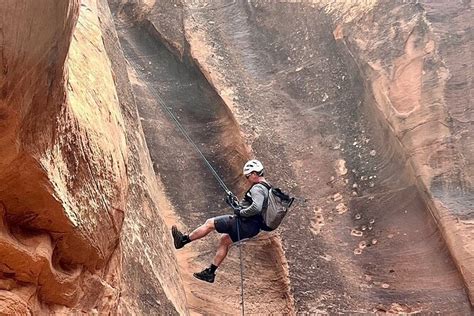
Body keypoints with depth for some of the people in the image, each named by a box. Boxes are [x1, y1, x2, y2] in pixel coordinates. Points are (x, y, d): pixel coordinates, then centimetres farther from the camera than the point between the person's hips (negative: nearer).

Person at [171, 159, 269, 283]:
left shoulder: (257, 188, -17)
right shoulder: (265, 188, 16)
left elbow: (256, 207, -34)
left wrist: (241, 212, -19)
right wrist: (236, 204, 11)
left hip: (246, 224, -10)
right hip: (252, 226, 10)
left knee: (210, 223, -2)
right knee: (224, 240, 23)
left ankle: (183, 240, 11)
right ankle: (210, 273, 28)